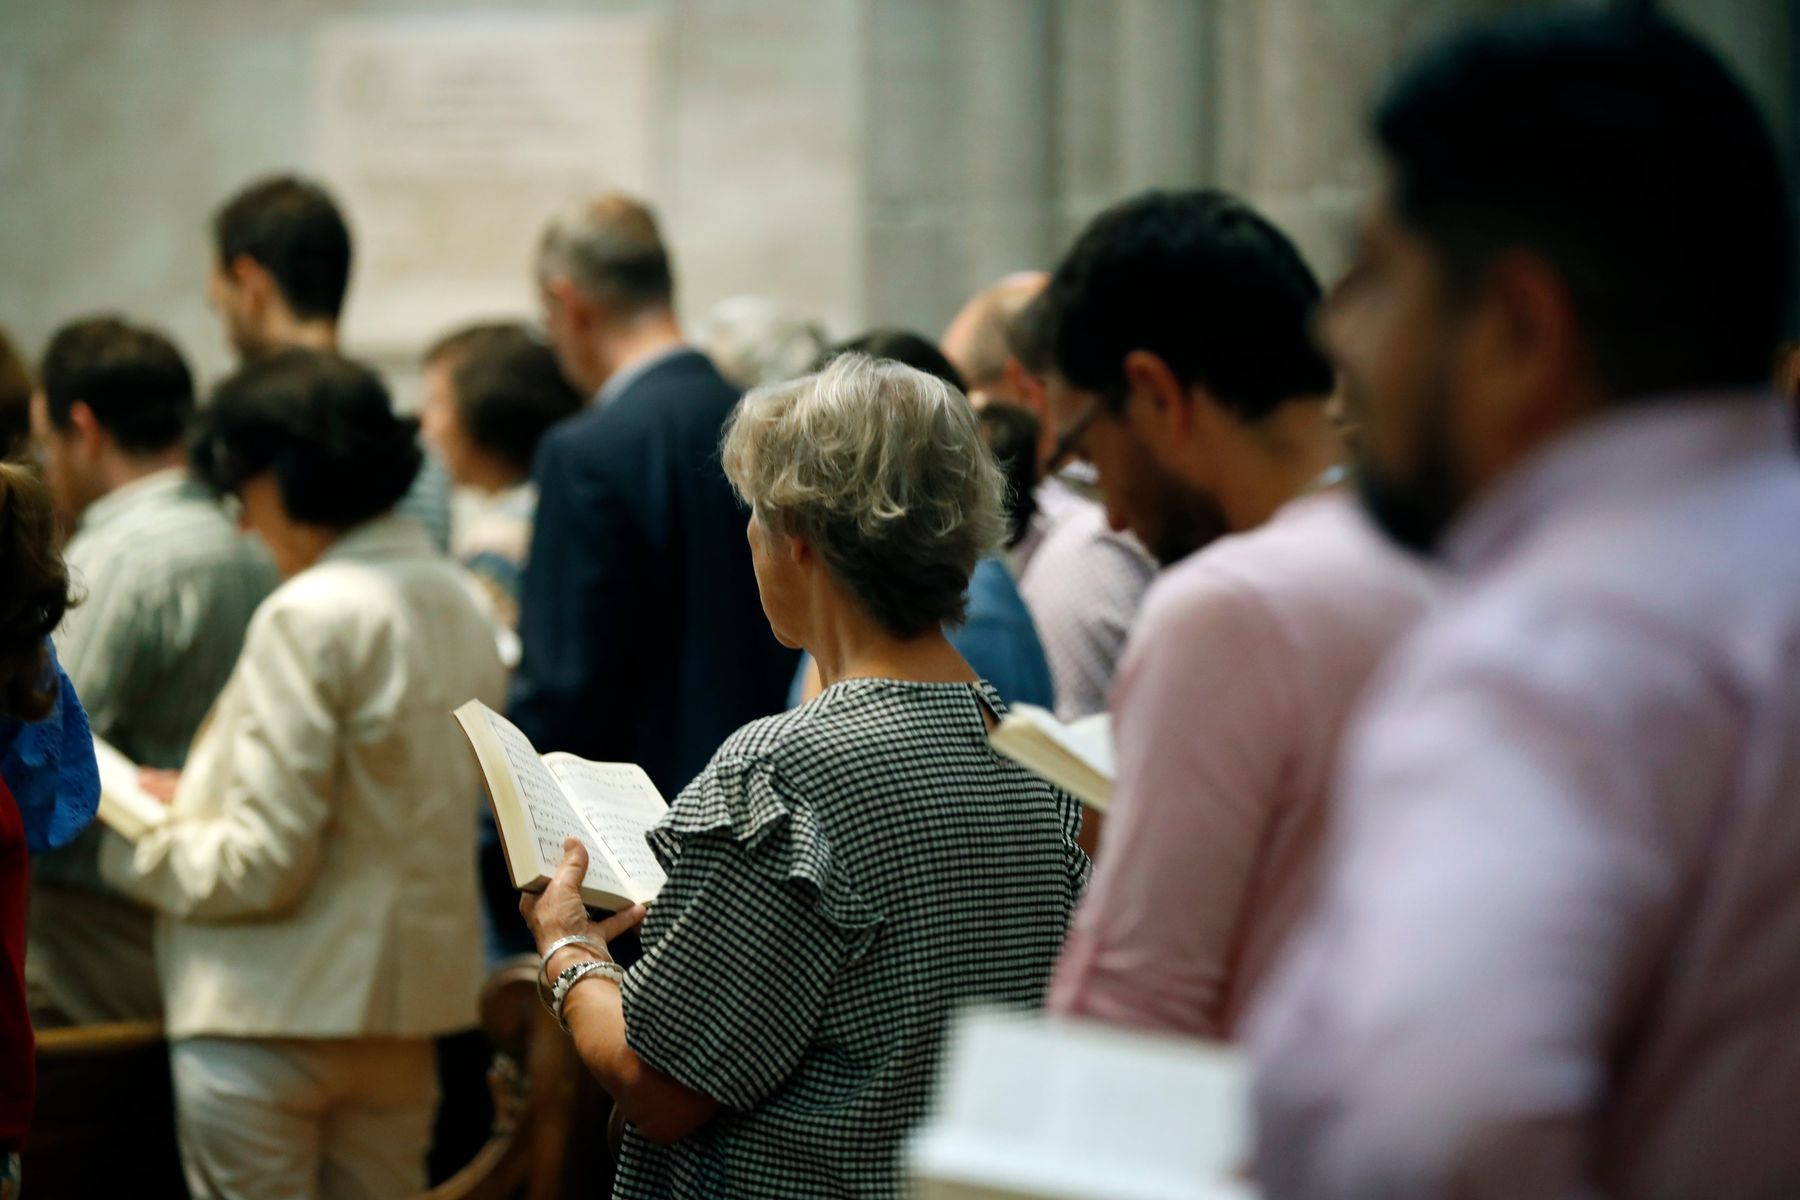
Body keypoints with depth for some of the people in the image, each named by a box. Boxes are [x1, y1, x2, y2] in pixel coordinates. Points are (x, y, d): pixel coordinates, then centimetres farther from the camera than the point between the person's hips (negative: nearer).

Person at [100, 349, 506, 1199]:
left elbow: (261, 866, -18)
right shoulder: (458, 607, 8)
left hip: (272, 1019, -8)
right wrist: (201, 796, 19)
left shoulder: (310, 617, -17)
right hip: (406, 1009, 8)